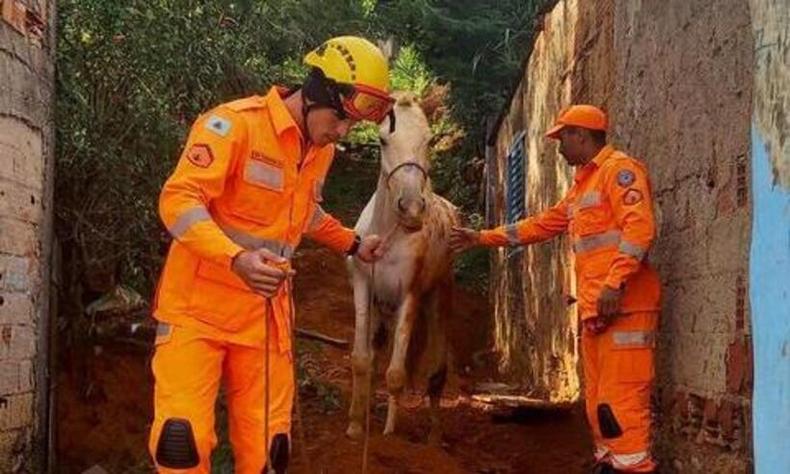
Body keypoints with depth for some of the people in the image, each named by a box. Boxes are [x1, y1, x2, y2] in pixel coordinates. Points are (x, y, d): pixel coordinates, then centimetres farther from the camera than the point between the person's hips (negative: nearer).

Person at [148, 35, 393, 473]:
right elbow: (178, 199, -23)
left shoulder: (322, 151, 10)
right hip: (199, 307, -6)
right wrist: (236, 259, -37)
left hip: (265, 316, 6)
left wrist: (352, 244, 22)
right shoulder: (235, 123, -15)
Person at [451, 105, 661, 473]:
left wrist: (614, 283, -25)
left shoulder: (619, 169, -4)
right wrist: (482, 238, 34)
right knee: (597, 398, 9)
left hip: (623, 305, -10)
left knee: (621, 396, -14)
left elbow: (640, 227, -17)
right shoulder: (581, 187, 26)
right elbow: (540, 225, 34)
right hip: (593, 308, 10)